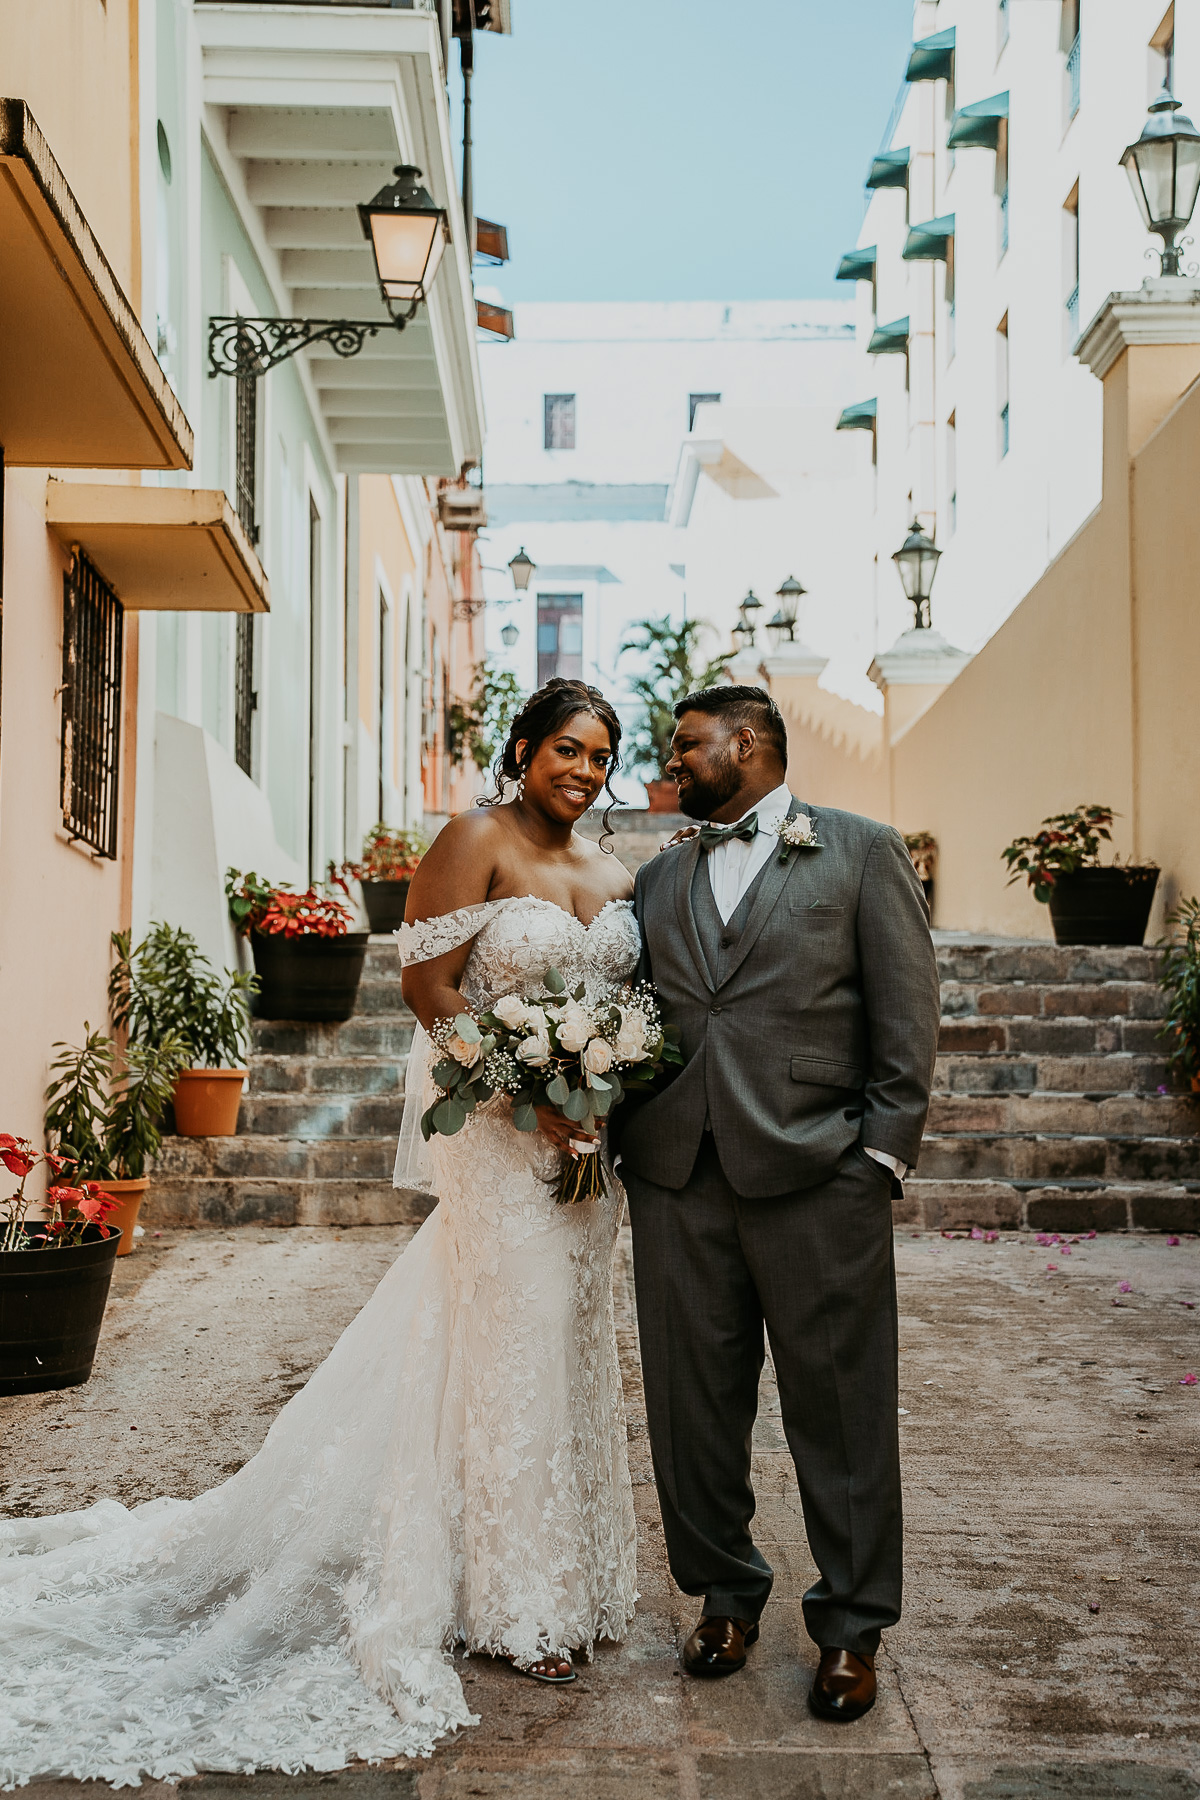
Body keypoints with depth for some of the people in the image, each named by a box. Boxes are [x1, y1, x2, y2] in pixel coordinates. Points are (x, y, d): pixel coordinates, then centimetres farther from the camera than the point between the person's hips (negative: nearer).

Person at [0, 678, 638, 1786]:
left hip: (588, 1148, 6)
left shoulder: (615, 874, 11)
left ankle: (563, 1571, 30)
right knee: (507, 1351, 2)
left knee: (571, 1349, 14)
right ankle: (516, 1606, 16)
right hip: (499, 1140, -6)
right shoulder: (475, 843, -8)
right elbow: (428, 986, -13)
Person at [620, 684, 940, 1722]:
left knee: (841, 1412, 3)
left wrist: (880, 1155, -7)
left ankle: (852, 1627, 18)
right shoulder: (658, 880, 18)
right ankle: (726, 1595, 28)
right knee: (693, 1406, 10)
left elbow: (907, 1015, 0)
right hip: (677, 1178, 4)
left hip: (816, 1173, -4)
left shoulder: (862, 852, 5)